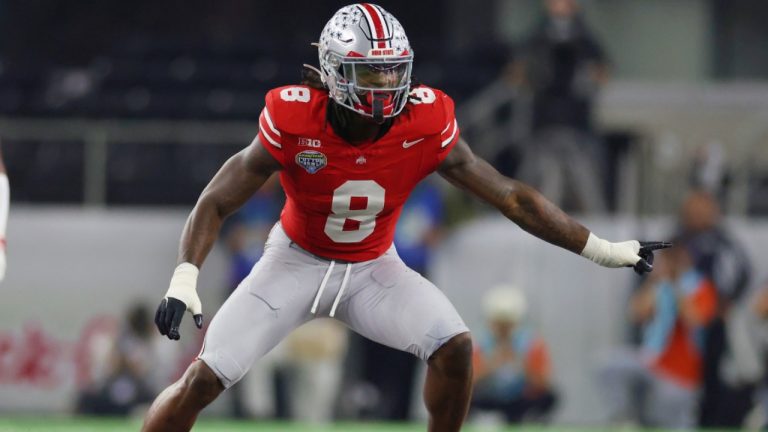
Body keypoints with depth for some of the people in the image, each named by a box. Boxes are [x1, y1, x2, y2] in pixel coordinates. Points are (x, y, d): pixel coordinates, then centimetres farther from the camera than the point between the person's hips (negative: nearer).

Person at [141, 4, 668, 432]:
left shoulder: (426, 125, -21)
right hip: (297, 261, -2)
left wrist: (603, 250, -11)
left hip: (374, 268, 2)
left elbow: (511, 196, -13)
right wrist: (183, 282, -33)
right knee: (204, 377, -13)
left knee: (455, 346, -21)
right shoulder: (294, 122, -27)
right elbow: (217, 202, -19)